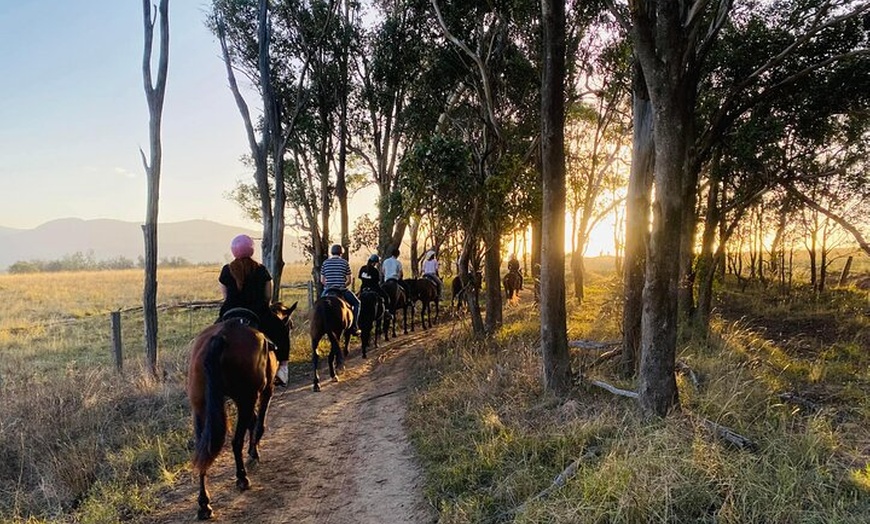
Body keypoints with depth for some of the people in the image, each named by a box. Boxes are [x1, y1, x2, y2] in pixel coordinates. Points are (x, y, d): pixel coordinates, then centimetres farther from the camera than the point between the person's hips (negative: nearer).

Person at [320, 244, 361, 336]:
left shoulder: (325, 262, 5)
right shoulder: (344, 262, 0)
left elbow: (322, 280, 6)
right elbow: (349, 280, 0)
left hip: (328, 290, 2)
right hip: (342, 290, -2)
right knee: (357, 303, 16)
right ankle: (354, 327, 7)